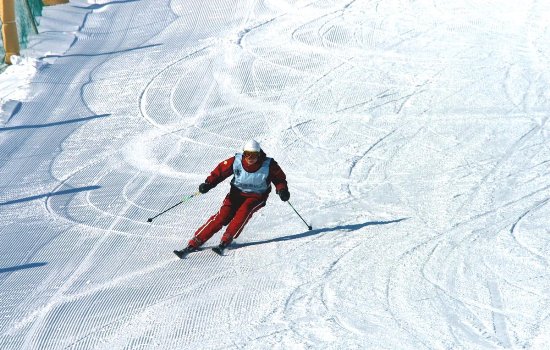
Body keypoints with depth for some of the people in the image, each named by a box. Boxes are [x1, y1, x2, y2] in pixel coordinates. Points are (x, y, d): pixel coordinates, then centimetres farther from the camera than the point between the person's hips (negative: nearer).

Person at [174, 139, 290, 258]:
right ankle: (194, 244, -19)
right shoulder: (236, 161, -16)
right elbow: (220, 171, -5)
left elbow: (279, 179, -5)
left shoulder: (268, 165, -18)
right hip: (237, 193, 1)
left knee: (244, 210, -33)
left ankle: (226, 240, -27)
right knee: (222, 217, -18)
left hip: (257, 196, 0)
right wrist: (208, 183, -19)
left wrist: (282, 190, -24)